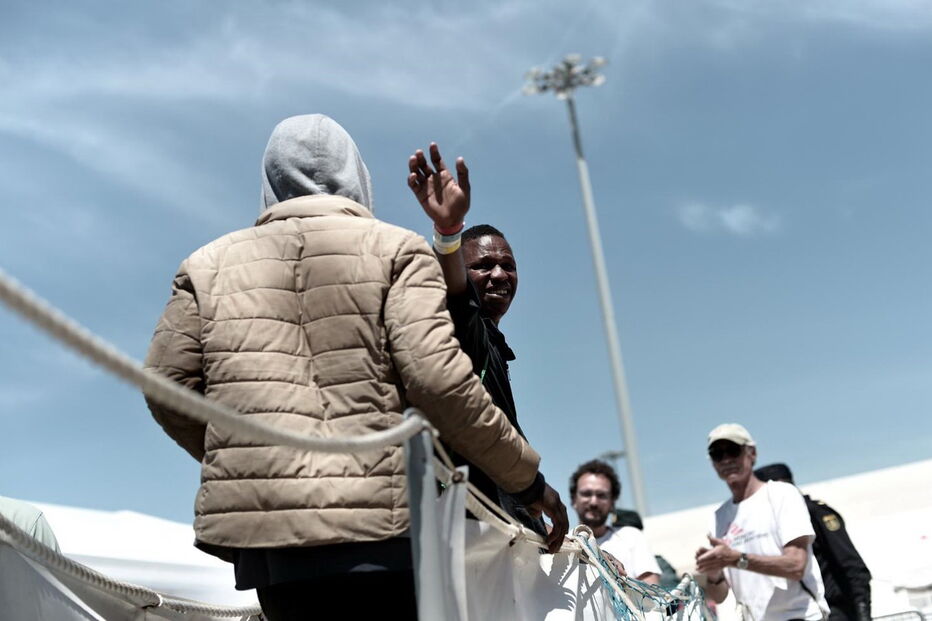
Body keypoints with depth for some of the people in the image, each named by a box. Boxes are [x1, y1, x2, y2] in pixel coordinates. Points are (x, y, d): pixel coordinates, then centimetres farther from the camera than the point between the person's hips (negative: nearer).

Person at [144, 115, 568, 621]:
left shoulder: (211, 263, 16)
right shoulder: (394, 249, 6)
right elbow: (438, 378, -7)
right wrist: (527, 479, 2)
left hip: (255, 522, 4)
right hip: (374, 524, -4)